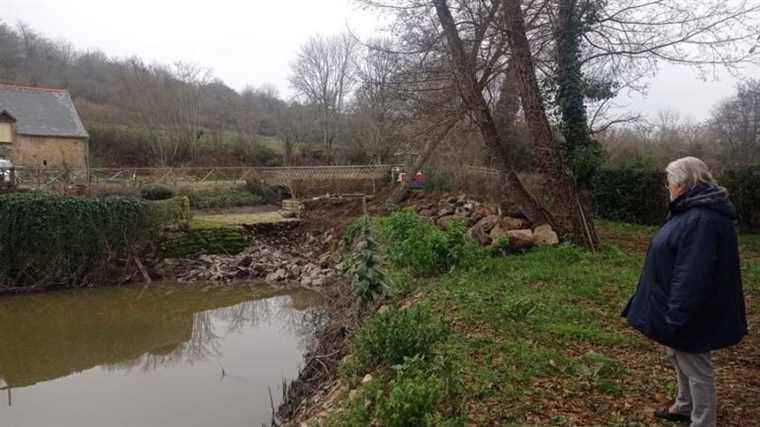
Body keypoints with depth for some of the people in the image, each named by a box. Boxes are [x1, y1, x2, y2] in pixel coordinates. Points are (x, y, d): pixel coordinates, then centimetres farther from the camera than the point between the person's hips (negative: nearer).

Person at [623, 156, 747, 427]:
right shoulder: (693, 212, 8)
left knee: (695, 367, 5)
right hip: (682, 307, 11)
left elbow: (692, 275, -30)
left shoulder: (701, 219, -27)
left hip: (693, 312, -11)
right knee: (679, 357, 24)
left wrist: (677, 316, -27)